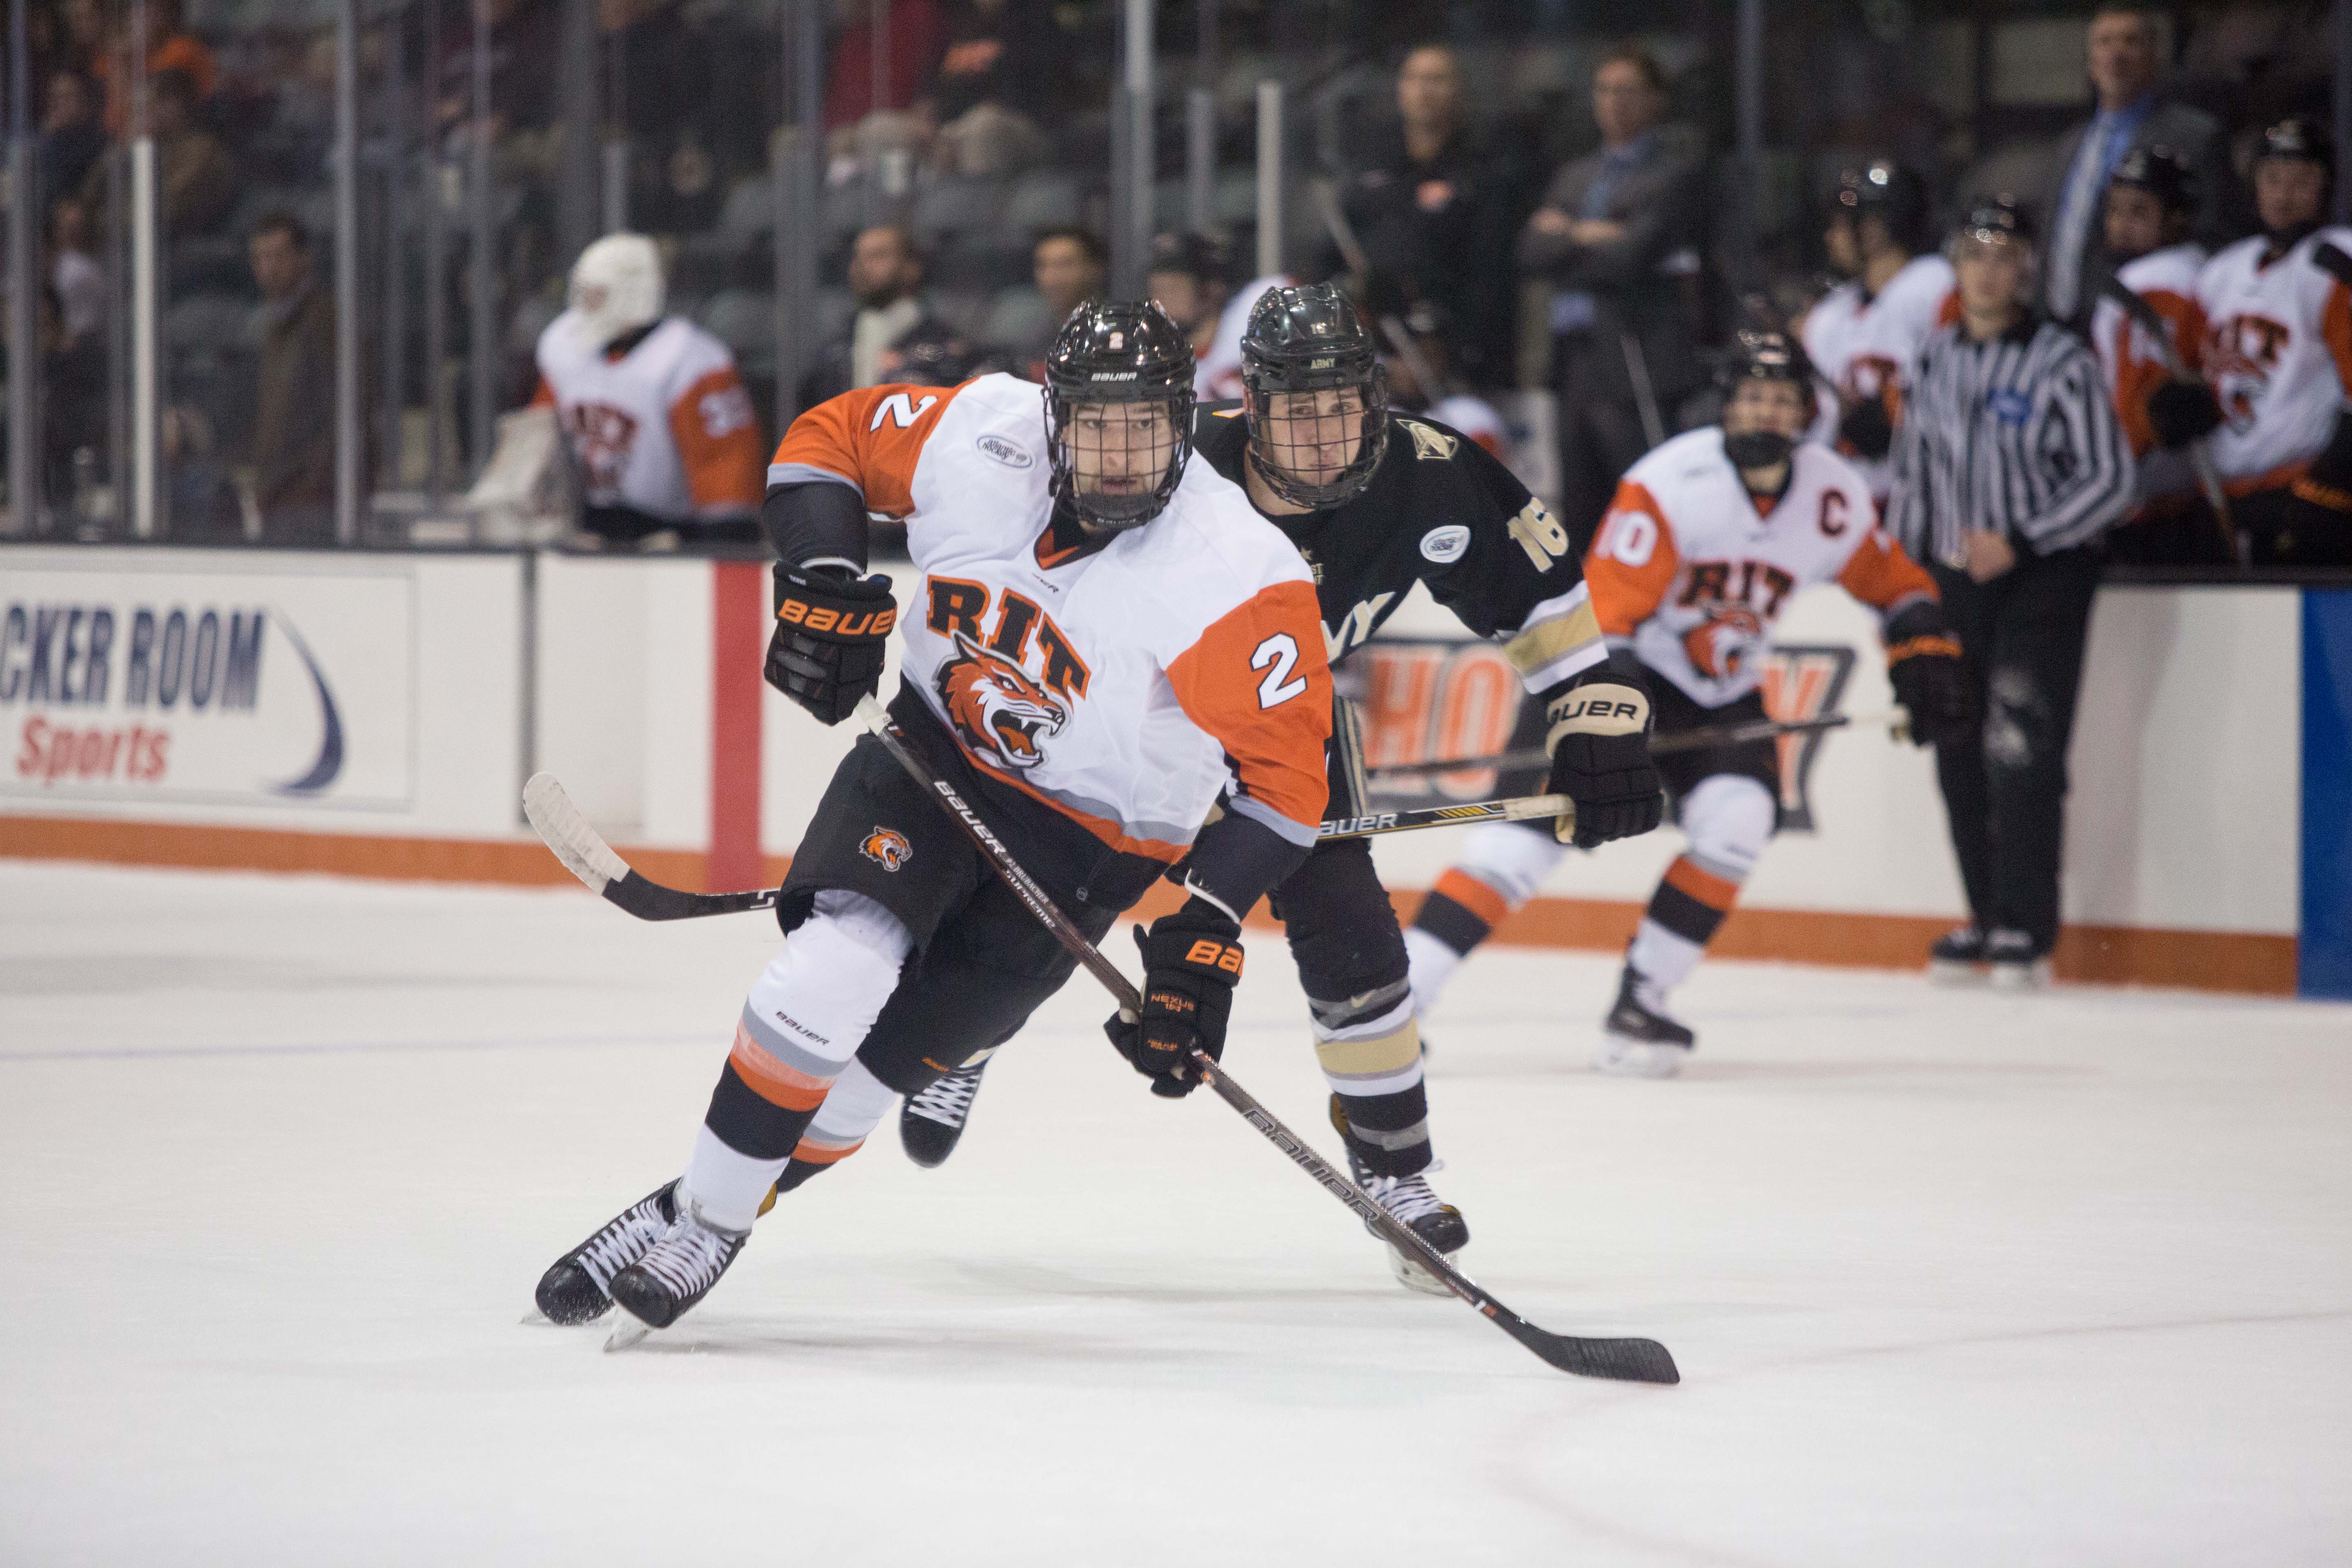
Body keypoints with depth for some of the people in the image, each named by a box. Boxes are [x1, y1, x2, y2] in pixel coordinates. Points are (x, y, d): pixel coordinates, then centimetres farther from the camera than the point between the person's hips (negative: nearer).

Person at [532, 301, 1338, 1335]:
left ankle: (708, 1225, 13)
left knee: (884, 1057, -6)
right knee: (833, 968, -21)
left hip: (1086, 838, -2)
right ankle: (695, 1207, -5)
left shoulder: (1237, 579, -26)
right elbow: (830, 438, 2)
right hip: (934, 749, 2)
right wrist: (824, 585, -12)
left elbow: (1286, 771, -22)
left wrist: (1204, 933, -27)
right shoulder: (978, 437, -15)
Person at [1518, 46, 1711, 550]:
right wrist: (1588, 239, -7)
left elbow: (1632, 255, -13)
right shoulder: (1575, 177, 21)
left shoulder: (1678, 170, -1)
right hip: (1578, 361, 7)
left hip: (1635, 362, -7)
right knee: (1581, 513, 8)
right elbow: (1533, 250, 8)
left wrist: (1567, 238, 1)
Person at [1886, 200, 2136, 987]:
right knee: (1961, 758, 6)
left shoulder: (2064, 363, -8)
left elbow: (2109, 480, -11)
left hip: (2043, 576, -6)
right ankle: (1987, 920, 18)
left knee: (2022, 750, -14)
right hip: (1953, 577, 6)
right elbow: (1913, 470, 18)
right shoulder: (1935, 360, 9)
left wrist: (2017, 543, -17)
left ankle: (2027, 931, -11)